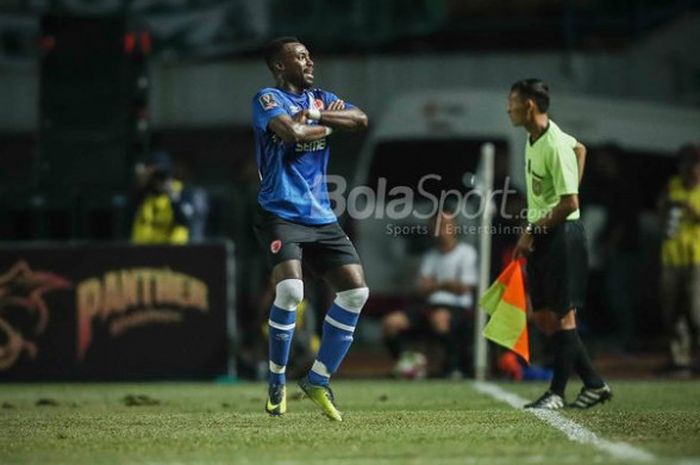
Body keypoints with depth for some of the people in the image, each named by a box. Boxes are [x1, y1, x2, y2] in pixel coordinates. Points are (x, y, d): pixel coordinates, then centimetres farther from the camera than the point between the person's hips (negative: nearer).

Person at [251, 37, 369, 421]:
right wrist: (328, 127, -5)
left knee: (356, 290, -4)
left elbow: (360, 120, 0)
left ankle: (318, 380, 10)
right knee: (290, 289, -26)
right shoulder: (268, 99, -4)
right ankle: (277, 381, -5)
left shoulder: (321, 99, 16)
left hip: (321, 217, 7)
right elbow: (292, 133, -23)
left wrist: (316, 116, -12)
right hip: (281, 214, -7)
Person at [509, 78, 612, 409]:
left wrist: (532, 231, -15)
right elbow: (579, 148, 27)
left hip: (561, 236, -10)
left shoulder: (555, 147, -19)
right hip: (540, 238, 10)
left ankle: (557, 392, 3)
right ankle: (593, 384, 15)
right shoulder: (534, 139, 8)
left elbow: (569, 203, -22)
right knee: (542, 316, 8)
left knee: (563, 315, -3)